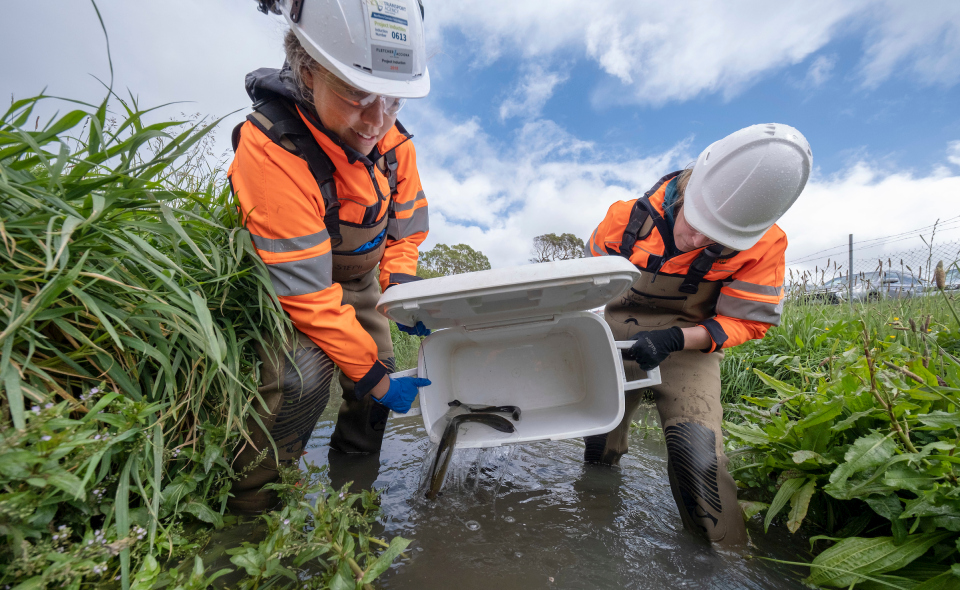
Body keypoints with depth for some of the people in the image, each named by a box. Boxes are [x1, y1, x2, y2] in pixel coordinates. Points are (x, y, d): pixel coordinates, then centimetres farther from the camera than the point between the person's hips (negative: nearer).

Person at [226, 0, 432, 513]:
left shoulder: (393, 142, -14)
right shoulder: (270, 149, -34)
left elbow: (406, 228, 1)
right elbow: (308, 292, -34)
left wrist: (401, 288, -18)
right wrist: (373, 378, -28)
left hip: (359, 277, 6)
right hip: (287, 279, -5)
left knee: (377, 375, 5)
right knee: (303, 373, -30)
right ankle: (249, 503, -2)